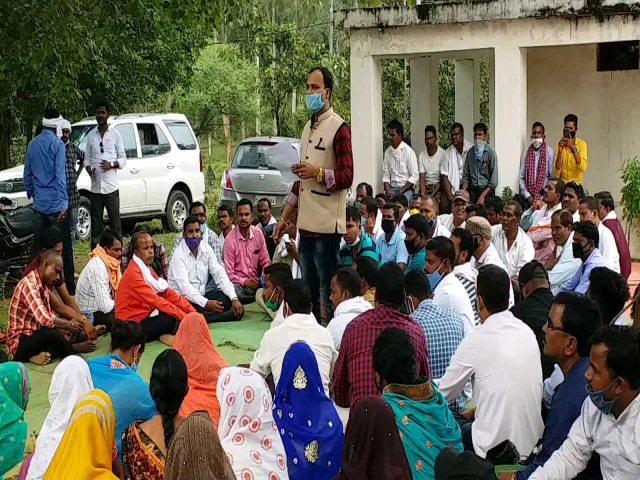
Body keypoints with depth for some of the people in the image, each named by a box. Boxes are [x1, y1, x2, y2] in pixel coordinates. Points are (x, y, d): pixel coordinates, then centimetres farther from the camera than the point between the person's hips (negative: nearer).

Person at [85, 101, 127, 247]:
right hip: (96, 187, 3)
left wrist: (112, 165, -14)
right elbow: (87, 158, 15)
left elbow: (123, 159, 5)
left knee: (115, 223, -1)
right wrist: (88, 168, -7)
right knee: (95, 224, 5)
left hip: (111, 187, -3)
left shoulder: (115, 134, 5)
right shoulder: (91, 135, 12)